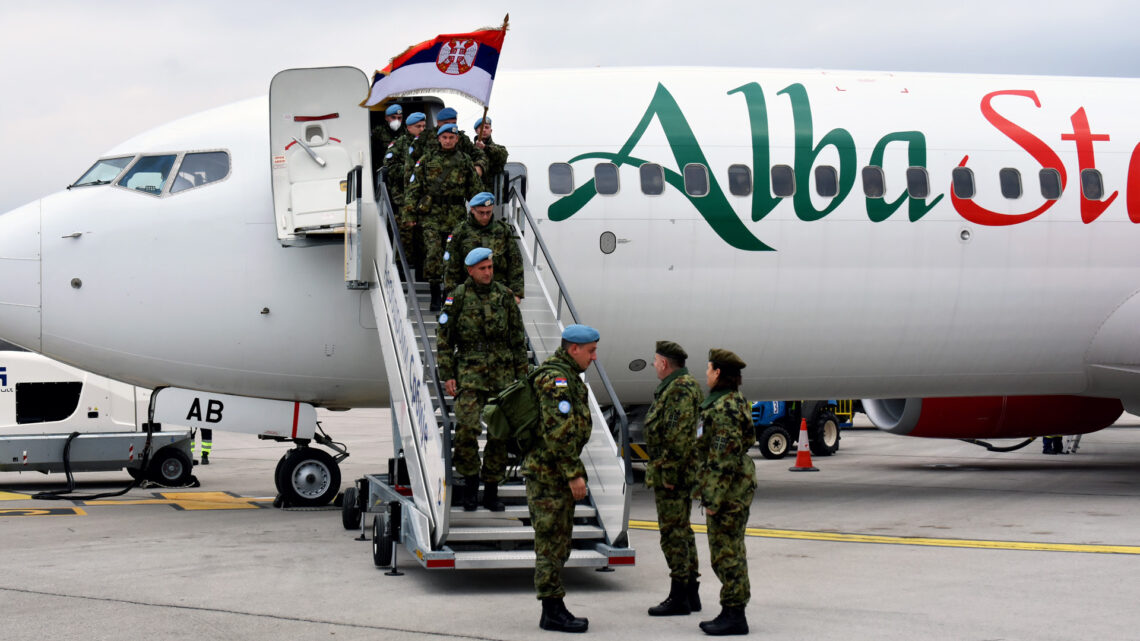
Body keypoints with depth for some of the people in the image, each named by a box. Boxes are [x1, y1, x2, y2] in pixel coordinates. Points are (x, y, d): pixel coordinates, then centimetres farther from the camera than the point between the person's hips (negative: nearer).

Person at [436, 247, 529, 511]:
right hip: (470, 373, -3)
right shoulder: (458, 297, 2)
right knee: (467, 427, -17)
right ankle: (470, 483, 2)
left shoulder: (505, 296, 9)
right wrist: (447, 375, -2)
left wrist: (521, 376, 10)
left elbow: (518, 339, 13)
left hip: (503, 375, 3)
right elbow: (444, 338, 4)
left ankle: (492, 491, 12)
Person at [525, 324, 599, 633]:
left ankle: (553, 611, 17)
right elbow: (559, 431, -24)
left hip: (556, 474, 11)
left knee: (557, 542, 12)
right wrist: (574, 474, -22)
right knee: (551, 542, -6)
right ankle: (553, 612, -1)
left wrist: (572, 471, 22)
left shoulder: (565, 376, 17)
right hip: (548, 472, -11)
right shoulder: (555, 379, -17)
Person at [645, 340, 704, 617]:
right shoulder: (674, 388, 18)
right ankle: (690, 594, 21)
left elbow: (679, 436, -23)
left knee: (673, 533, -8)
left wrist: (669, 472, -23)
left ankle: (679, 597, -5)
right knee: (681, 531, 14)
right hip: (676, 474, 11)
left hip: (672, 474, -11)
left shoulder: (681, 389, -16)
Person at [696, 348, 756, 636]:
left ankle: (734, 615, -1)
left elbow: (725, 458, -23)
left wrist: (713, 497, -21)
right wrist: (708, 493, 25)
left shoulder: (725, 407, -18)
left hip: (730, 490, -11)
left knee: (726, 551, -6)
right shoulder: (732, 401, 16)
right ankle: (731, 611, 21)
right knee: (727, 551, 15)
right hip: (734, 490, 11)